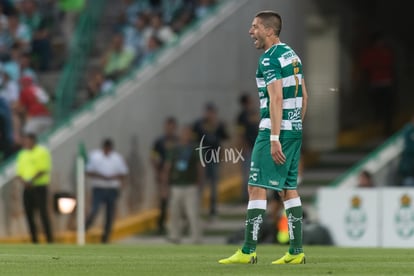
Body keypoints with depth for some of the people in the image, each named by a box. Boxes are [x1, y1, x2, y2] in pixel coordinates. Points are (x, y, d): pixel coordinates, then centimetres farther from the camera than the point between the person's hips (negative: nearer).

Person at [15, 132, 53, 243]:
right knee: (29, 213, 4)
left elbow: (44, 170, -13)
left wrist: (31, 181, -22)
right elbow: (19, 172, 15)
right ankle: (34, 240, 11)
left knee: (43, 213, -10)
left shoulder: (42, 152, -3)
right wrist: (22, 181, -7)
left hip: (40, 186, -7)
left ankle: (50, 240, -7)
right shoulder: (22, 154, 16)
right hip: (27, 188, 7)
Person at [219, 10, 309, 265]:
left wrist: (274, 138, -23)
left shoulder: (270, 60, -13)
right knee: (289, 189, 11)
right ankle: (296, 252, 9)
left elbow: (276, 98, -21)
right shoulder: (292, 54, 15)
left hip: (276, 129, -9)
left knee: (257, 188, -7)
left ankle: (248, 251, -9)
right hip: (295, 130, 9)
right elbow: (304, 96, 18)